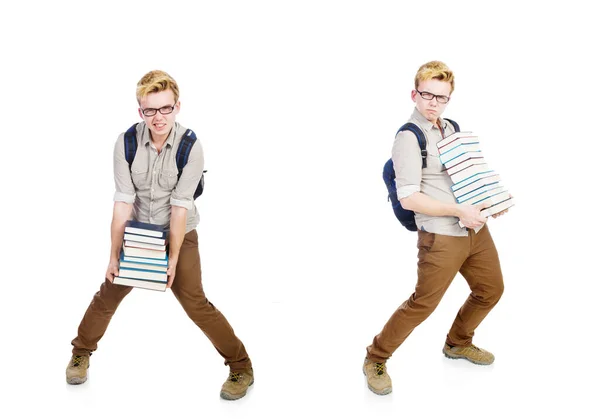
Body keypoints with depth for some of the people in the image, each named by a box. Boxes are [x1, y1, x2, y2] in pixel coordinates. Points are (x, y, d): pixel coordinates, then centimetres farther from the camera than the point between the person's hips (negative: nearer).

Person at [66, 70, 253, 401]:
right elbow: (123, 202, -16)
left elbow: (180, 206, -21)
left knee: (194, 303, -8)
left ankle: (241, 367, 6)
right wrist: (114, 256, -17)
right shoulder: (126, 142, -16)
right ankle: (81, 352, 35)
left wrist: (173, 259, -22)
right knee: (108, 294, 9)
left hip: (180, 233, -2)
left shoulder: (190, 147, -21)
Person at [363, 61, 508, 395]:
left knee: (491, 290, 18)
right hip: (441, 236, -8)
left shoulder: (452, 128, 11)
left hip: (476, 227, 8)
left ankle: (458, 343, 42)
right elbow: (408, 198, -19)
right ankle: (375, 360, 13)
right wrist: (459, 211, -19)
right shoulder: (409, 137, -13)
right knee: (423, 304, -5)